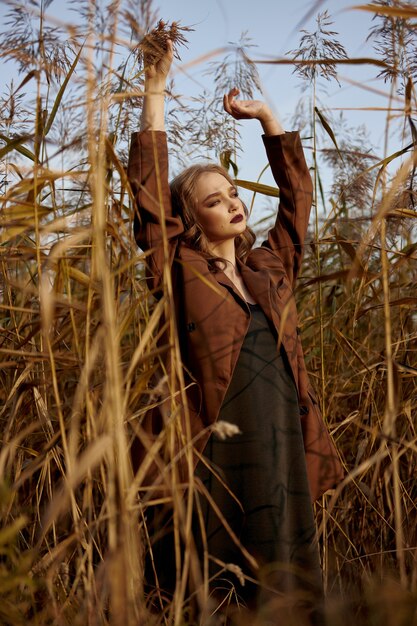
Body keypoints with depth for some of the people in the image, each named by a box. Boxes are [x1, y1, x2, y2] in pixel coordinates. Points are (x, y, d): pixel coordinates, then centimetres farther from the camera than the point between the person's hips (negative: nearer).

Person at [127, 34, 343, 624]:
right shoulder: (182, 271, 2)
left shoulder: (271, 266, 14)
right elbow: (149, 193, -6)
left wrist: (267, 117, 20)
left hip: (282, 444, 4)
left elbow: (297, 193, 23)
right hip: (216, 448, -4)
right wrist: (155, 97, -7)